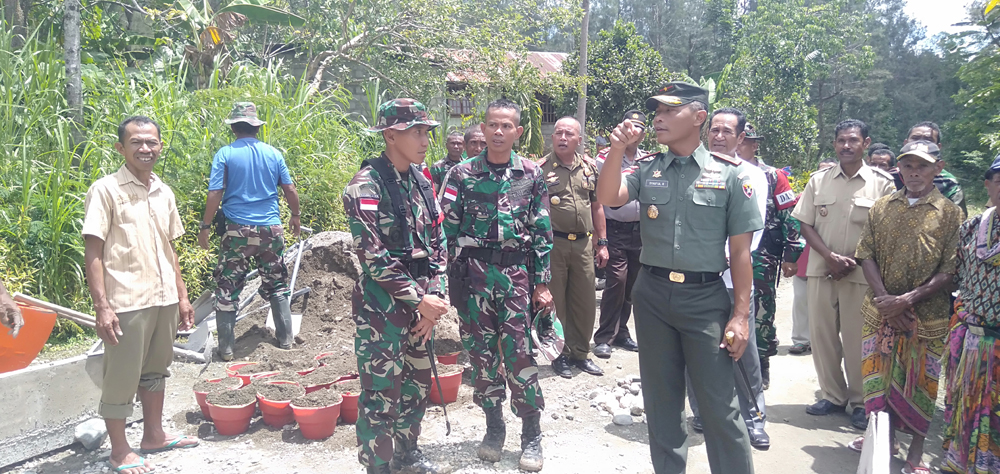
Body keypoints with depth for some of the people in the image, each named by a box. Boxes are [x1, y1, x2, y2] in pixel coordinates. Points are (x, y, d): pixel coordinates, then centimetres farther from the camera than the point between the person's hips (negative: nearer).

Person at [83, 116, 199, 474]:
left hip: (164, 299, 7)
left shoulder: (164, 193, 10)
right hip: (126, 303, -6)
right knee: (122, 378, 4)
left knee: (156, 370, 18)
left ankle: (153, 435, 34)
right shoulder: (106, 190, -8)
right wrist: (102, 306, -17)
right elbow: (92, 253, -11)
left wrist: (182, 296, 14)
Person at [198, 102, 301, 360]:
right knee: (277, 285, 16)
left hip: (238, 231, -2)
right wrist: (296, 215, 22)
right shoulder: (273, 153, 3)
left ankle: (226, 347, 11)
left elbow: (215, 194, -9)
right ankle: (285, 338, 21)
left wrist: (205, 226, 0)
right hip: (272, 230, 3)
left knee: (228, 289, 8)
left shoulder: (225, 154, -4)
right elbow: (290, 189, 6)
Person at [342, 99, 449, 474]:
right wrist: (418, 299, -16)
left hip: (420, 305, 7)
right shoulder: (366, 186, -14)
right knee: (382, 394, 1)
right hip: (382, 307, -7)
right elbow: (373, 256, -19)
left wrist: (435, 296, 0)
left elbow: (438, 243, 10)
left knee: (417, 384, 18)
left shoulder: (421, 182, 8)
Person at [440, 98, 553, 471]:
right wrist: (451, 279, -2)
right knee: (482, 354, 8)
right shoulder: (462, 174, 3)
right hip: (473, 274, 1)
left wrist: (543, 284, 0)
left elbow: (542, 233, 4)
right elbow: (448, 229, 3)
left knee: (520, 356, -1)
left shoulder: (532, 175, 3)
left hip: (517, 273, -1)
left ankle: (531, 436, 14)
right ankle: (494, 428, 25)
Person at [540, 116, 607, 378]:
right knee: (555, 302, 5)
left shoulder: (589, 167, 9)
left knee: (586, 302, 10)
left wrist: (602, 242, 12)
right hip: (552, 244, -4)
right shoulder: (541, 168, -3)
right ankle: (560, 354, 19)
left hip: (583, 244, 4)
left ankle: (580, 353, 25)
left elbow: (597, 206, 14)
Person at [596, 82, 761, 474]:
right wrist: (617, 149, -18)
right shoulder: (647, 170, 6)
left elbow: (740, 250, -2)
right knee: (661, 400, 15)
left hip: (706, 298, -3)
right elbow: (608, 198, -11)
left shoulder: (728, 174, -2)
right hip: (652, 294, 3)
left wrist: (741, 314, -6)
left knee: (719, 405, -2)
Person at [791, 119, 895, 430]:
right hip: (820, 271, 3)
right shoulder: (819, 180, 6)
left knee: (857, 339, 3)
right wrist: (830, 256, -10)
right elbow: (805, 224, 4)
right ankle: (833, 396, 23)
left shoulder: (882, 183, 0)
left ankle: (860, 401, 19)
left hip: (861, 274, -2)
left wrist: (854, 261, -10)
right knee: (822, 335, 7)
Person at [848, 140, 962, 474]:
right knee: (880, 374, 12)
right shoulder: (882, 207, 6)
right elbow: (866, 255, 1)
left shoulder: (950, 213, -3)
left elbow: (950, 270, -9)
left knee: (919, 381, 5)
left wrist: (907, 300, -18)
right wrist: (885, 299, -12)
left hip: (926, 315, -3)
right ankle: (884, 435, 31)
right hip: (880, 310, 3)